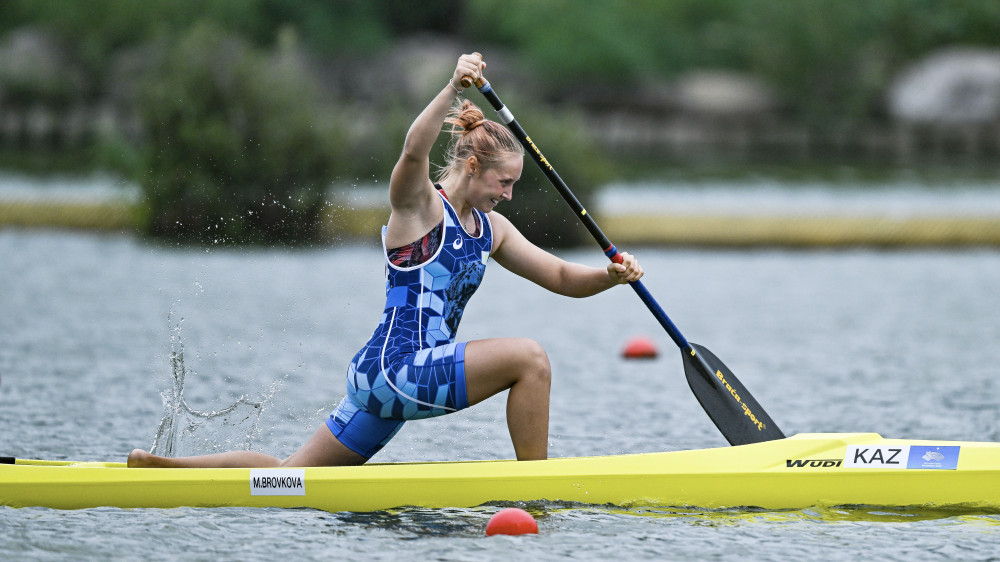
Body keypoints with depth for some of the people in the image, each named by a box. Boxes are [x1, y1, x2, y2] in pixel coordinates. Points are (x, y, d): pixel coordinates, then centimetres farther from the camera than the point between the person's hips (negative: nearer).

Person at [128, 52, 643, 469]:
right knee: (528, 357, -19)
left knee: (288, 475, 12)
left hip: (393, 379, 9)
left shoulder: (490, 230, 15)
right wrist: (453, 87, -45)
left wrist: (611, 276, -5)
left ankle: (157, 465, 20)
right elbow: (413, 151, -31)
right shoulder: (419, 205, -8)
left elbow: (562, 278, 15)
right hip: (397, 366, -9)